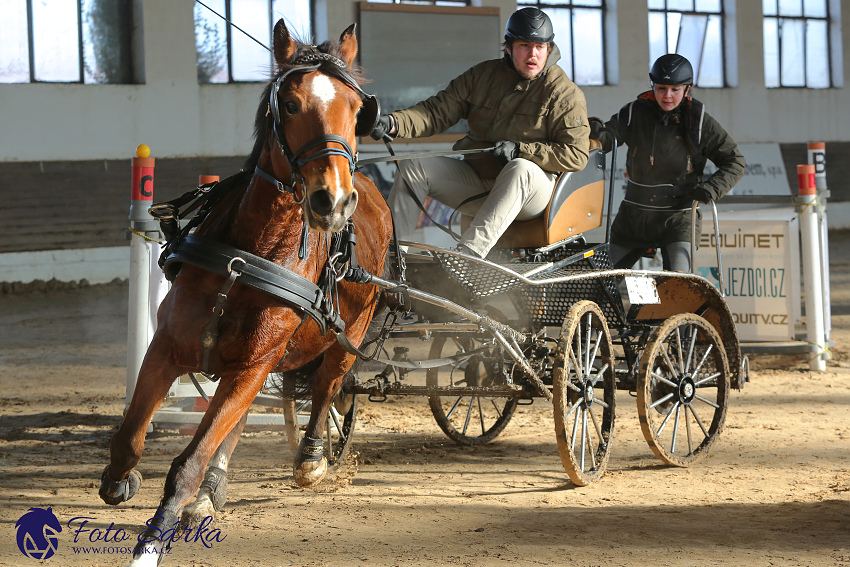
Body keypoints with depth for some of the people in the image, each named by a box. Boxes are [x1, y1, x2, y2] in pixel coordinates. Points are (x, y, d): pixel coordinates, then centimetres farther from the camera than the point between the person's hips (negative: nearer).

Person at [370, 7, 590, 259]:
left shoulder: (564, 93, -7)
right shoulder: (483, 75, 6)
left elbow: (576, 156, -13)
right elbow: (437, 111, 2)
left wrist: (520, 150, -23)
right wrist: (394, 123, -18)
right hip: (477, 179, 5)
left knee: (521, 168, -39)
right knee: (414, 165, -10)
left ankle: (468, 253, -50)